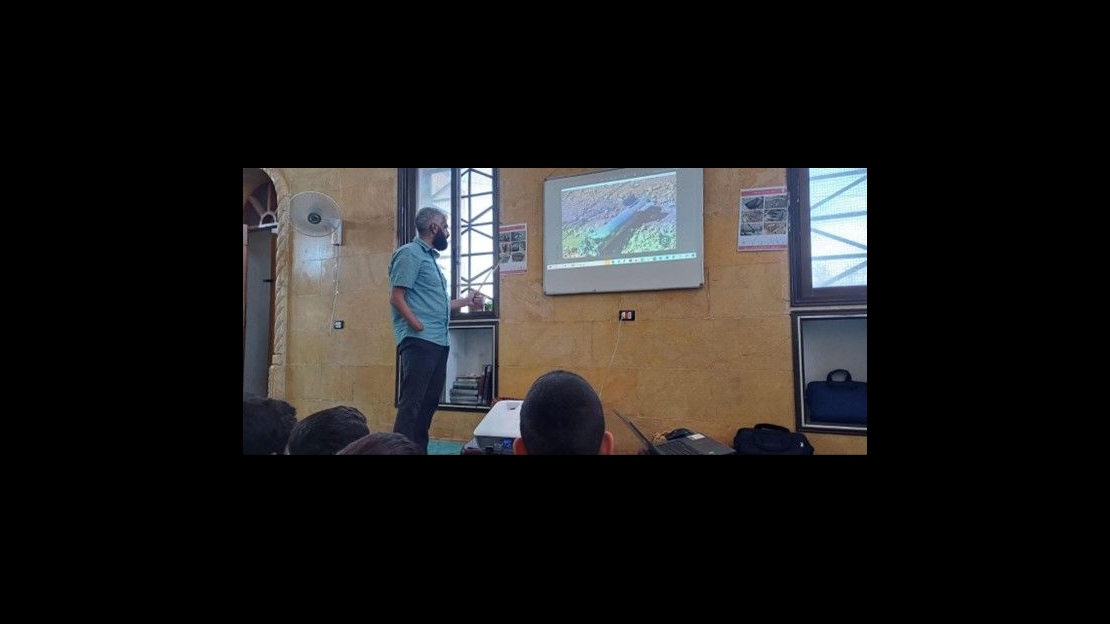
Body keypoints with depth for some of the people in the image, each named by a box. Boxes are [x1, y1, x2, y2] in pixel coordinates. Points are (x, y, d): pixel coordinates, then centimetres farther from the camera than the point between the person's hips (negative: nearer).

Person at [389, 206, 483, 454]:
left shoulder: (430, 257, 22)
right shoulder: (410, 253, -5)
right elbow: (397, 298, -12)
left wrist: (466, 301, 25)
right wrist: (420, 327, -20)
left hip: (439, 342, 9)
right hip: (419, 342, -9)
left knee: (429, 402, 13)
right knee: (411, 403, -9)